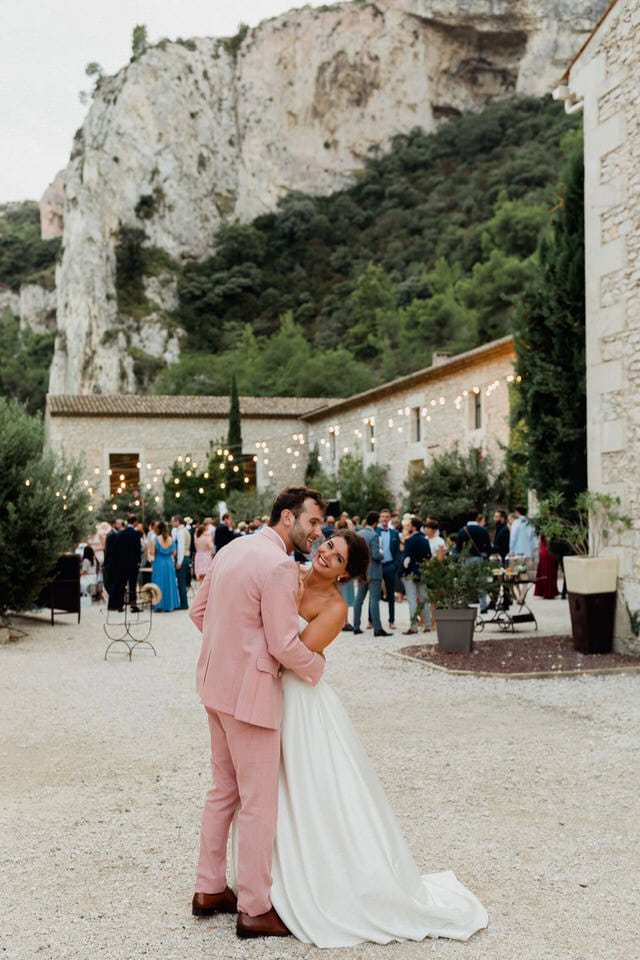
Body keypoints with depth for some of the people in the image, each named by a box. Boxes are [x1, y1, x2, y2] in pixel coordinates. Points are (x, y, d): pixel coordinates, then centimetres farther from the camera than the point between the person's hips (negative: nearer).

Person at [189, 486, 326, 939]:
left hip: (218, 683, 9)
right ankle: (255, 909, 15)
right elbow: (284, 645, -20)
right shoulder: (280, 566, -20)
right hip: (251, 692, -9)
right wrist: (317, 666, -2)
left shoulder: (232, 549, 8)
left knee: (223, 790, 20)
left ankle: (209, 889, 32)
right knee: (259, 800, 3)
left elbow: (199, 611, 15)